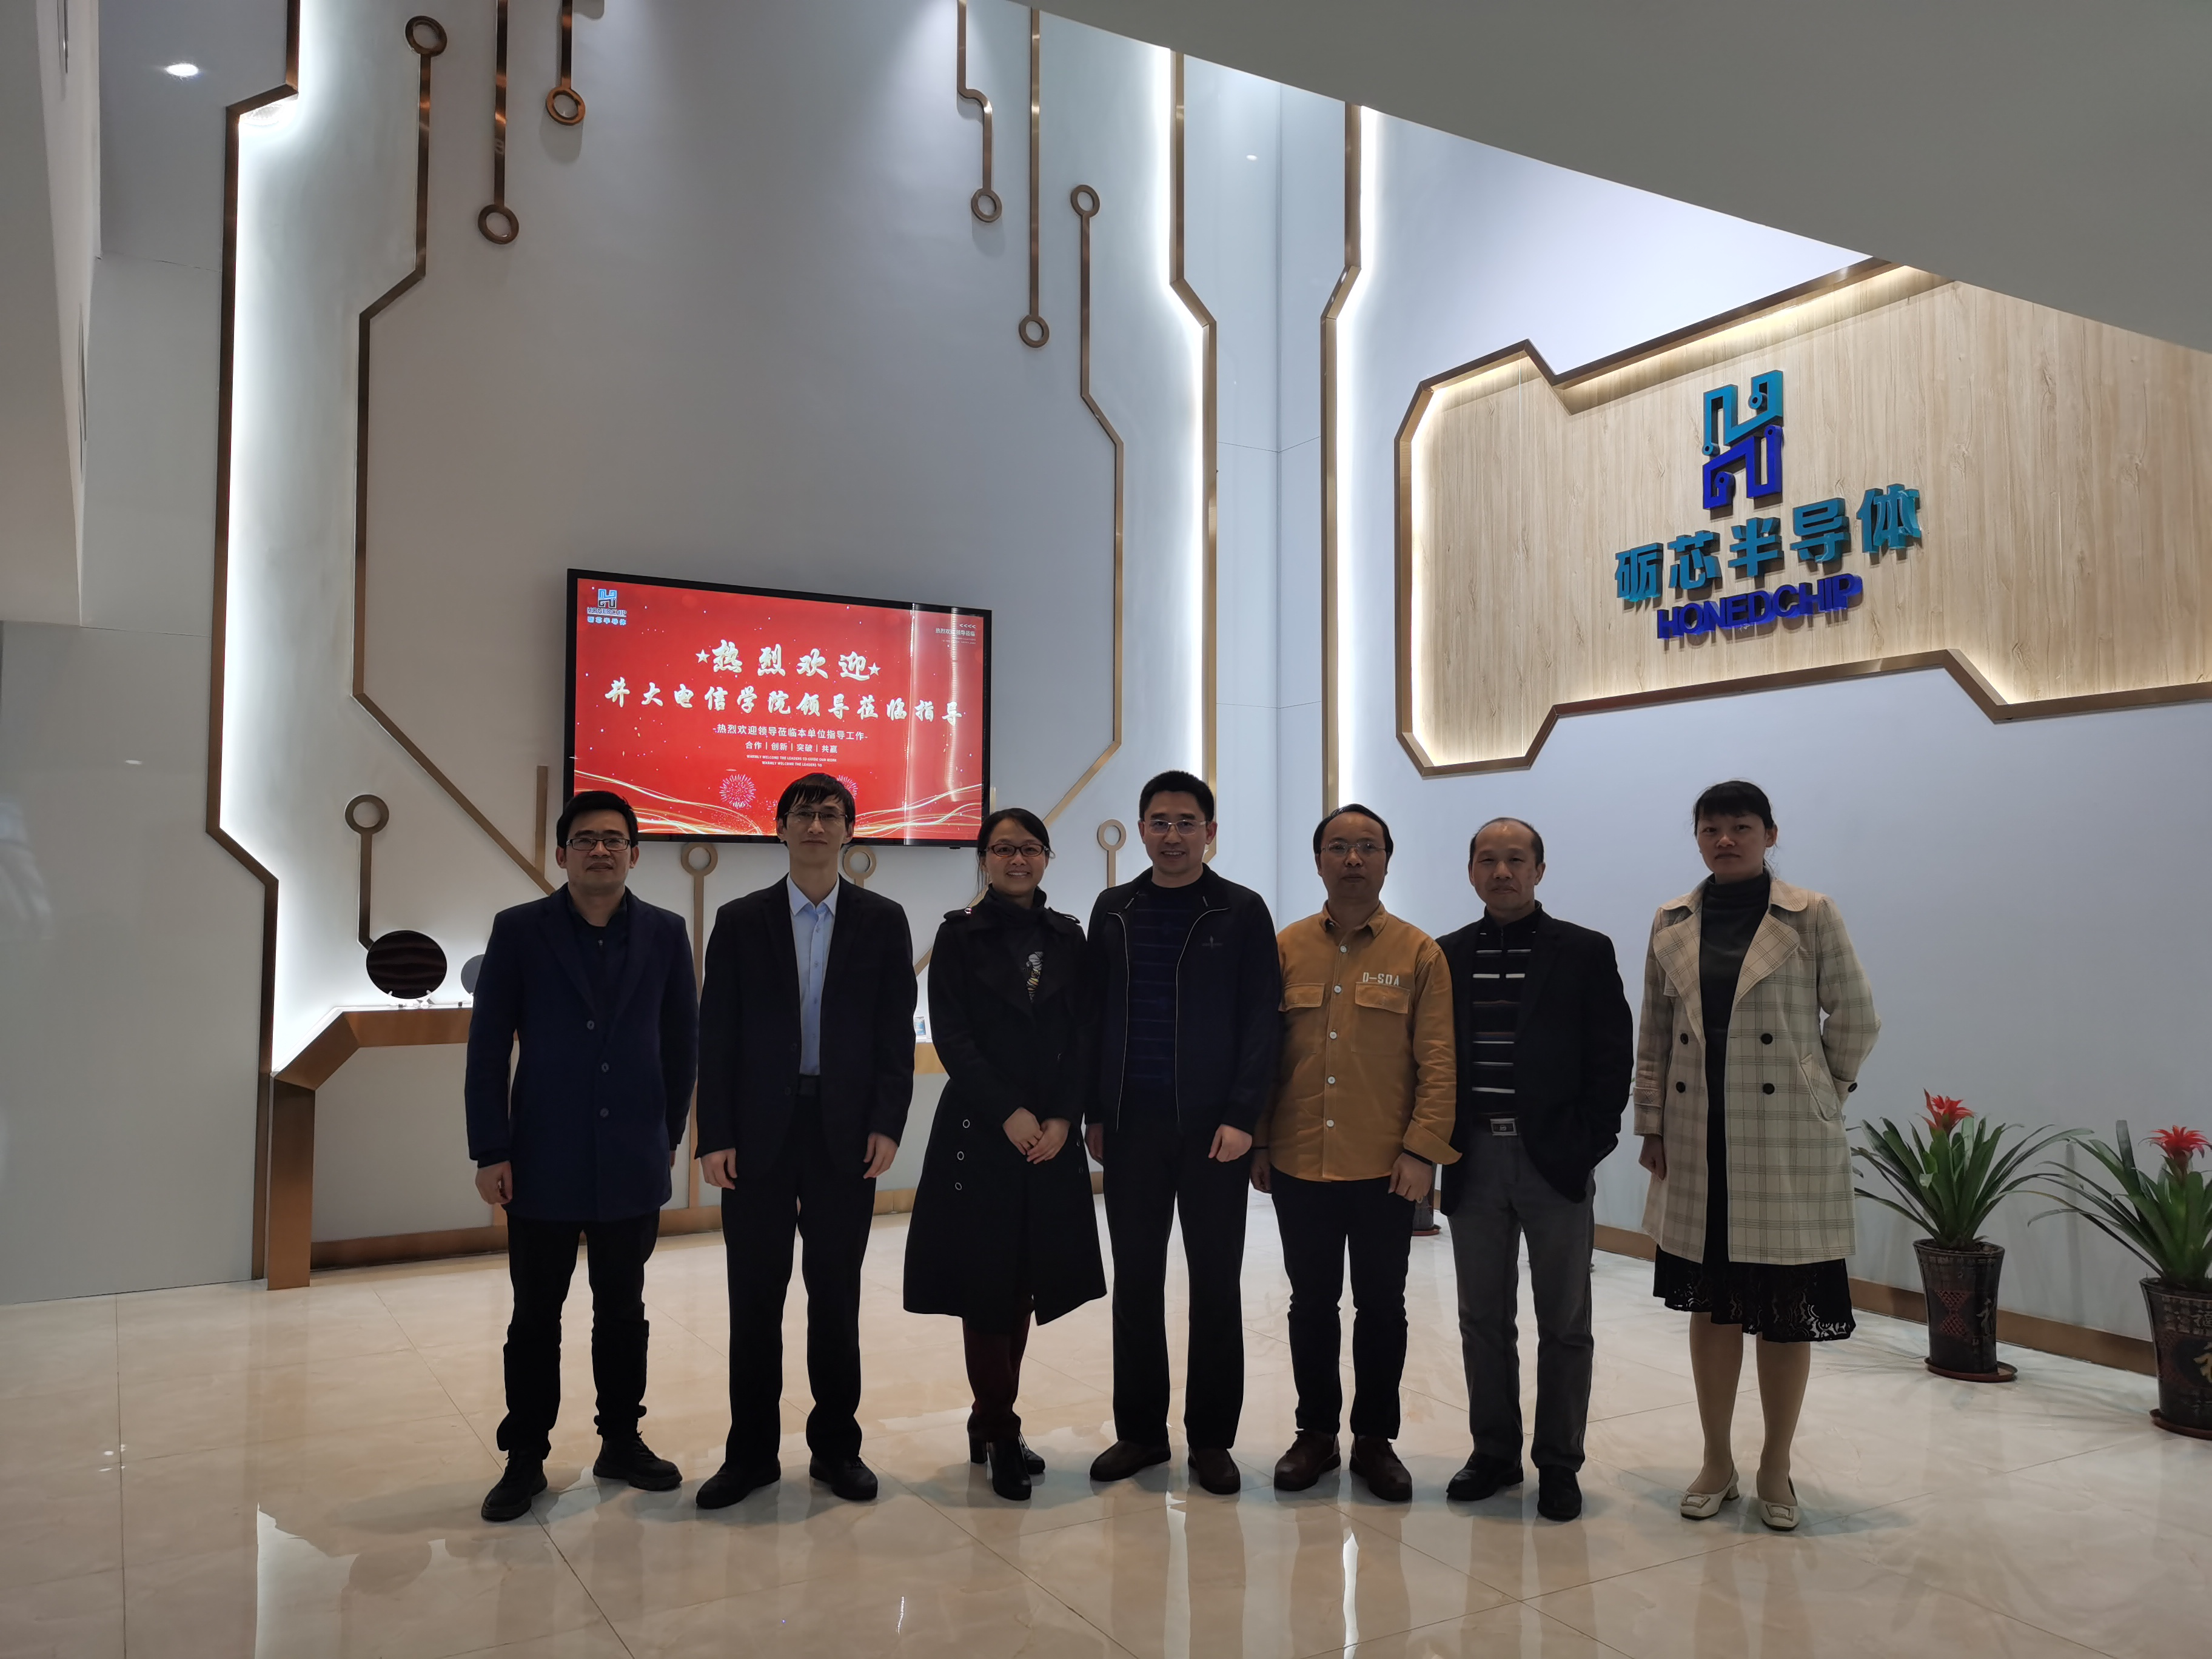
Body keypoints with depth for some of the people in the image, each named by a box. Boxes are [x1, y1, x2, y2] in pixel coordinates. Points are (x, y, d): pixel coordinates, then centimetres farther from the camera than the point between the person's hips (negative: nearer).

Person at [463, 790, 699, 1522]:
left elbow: (681, 1042, 6)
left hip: (632, 1164, 2)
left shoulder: (665, 933, 1)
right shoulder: (519, 931, -3)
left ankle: (621, 1441, 28)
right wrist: (490, 1151, -8)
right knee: (535, 1316, 9)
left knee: (623, 1311, 13)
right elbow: (488, 1046, -4)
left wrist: (668, 1134, 6)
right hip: (542, 1163, -1)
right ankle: (525, 1456, 23)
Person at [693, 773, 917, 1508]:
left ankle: (836, 1445, 22)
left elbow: (897, 1031, 2)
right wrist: (715, 1135, -5)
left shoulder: (883, 921, 4)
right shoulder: (740, 921, 4)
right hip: (759, 1132, 0)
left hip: (846, 1132, 0)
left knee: (837, 1295, 8)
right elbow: (716, 1035, 2)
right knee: (754, 1295, 7)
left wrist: (887, 1124, -6)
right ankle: (751, 1451, 20)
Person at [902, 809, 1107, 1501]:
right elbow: (951, 1035, -7)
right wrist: (1009, 1113, -14)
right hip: (979, 1132, -3)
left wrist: (1061, 1118, -7)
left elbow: (1083, 1037, 6)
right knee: (985, 1284, -1)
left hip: (1052, 1133, 3)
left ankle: (990, 1422, 23)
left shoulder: (1067, 937, 9)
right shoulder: (960, 935, 0)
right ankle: (1002, 1436, 12)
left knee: (1026, 1281, 8)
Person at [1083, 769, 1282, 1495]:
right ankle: (1139, 1430, 22)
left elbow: (1261, 1022, -5)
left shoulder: (1241, 912, -1)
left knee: (1215, 1282, 6)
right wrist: (1094, 1113, 3)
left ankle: (1211, 1437, 18)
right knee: (1136, 1280, 9)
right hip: (1131, 1126, 3)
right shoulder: (1114, 910, 9)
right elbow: (1095, 1014, 9)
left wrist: (1241, 1117, -13)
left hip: (1213, 1128, -3)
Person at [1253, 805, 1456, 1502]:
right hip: (1299, 1164, 2)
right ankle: (1316, 1432, 27)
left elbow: (1436, 1060, -3)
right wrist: (1259, 1142, 3)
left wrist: (1423, 1149, -10)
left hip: (1385, 1169, -1)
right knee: (1311, 1303, 12)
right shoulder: (1286, 948, 5)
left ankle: (1375, 1438, 24)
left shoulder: (1418, 953, 0)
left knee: (1381, 1307, 9)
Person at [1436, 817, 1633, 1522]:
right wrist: (1439, 1143, 0)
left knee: (1564, 1324, 6)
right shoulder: (1446, 956, 8)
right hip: (1474, 1161, 3)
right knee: (1483, 1319, 11)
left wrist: (1589, 1144, -9)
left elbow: (1613, 1058, -2)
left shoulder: (1586, 953, -1)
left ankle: (1559, 1464, 19)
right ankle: (1494, 1452, 24)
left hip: (1556, 1161, -2)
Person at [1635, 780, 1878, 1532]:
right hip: (1699, 1145, 3)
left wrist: (1822, 1097, 3)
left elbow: (1855, 1019, 2)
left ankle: (1776, 1469, 21)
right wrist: (1652, 1126, 6)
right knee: (1710, 1304, 11)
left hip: (1786, 1146, -3)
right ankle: (1716, 1462, 24)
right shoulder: (1672, 924, 7)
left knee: (1786, 1311, 5)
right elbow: (1654, 1035, 9)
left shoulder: (1810, 917, -3)